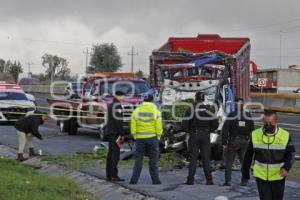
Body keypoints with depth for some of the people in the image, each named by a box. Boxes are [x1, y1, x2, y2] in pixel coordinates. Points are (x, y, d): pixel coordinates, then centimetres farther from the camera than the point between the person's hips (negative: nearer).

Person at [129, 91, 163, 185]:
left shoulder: (136, 111, 1)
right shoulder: (156, 111, -5)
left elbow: (133, 126, -1)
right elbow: (159, 127, -8)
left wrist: (135, 137, 10)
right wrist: (158, 137, 5)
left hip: (140, 138, 2)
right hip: (152, 137, -2)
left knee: (138, 159, 6)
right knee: (153, 159, 5)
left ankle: (134, 180, 0)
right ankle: (155, 180, 3)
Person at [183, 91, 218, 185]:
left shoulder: (190, 110, -7)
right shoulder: (208, 109, 0)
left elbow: (184, 124, -9)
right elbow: (215, 124, 0)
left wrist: (189, 131, 10)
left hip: (194, 136, -2)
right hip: (206, 136, 2)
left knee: (193, 158, 3)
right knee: (206, 158, 5)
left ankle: (190, 180, 0)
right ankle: (209, 180, 2)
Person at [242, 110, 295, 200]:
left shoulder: (285, 136, -11)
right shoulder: (255, 135, -7)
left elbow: (290, 154, -3)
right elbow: (248, 155, 3)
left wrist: (286, 167, -22)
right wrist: (245, 174, 7)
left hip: (278, 177, 0)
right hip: (261, 176, 0)